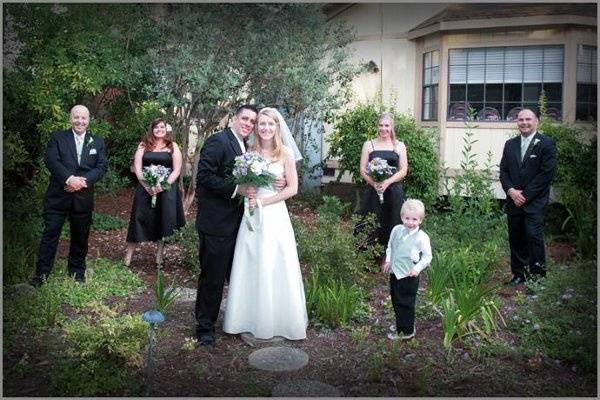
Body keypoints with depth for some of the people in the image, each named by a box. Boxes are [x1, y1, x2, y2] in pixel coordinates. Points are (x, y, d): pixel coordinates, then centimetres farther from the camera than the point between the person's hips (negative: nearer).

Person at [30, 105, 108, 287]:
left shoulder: (97, 142, 9)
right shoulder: (57, 137, 4)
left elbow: (102, 167, 0)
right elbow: (51, 160, -8)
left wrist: (83, 181, -17)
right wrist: (69, 179, -22)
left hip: (83, 197, 2)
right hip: (58, 195, -2)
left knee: (80, 236, 11)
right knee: (50, 233, -1)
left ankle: (77, 272, 26)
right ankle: (41, 274, 7)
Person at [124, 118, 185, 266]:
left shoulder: (172, 146, 5)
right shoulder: (144, 145, 7)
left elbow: (176, 170, -2)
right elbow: (137, 167, 0)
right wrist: (147, 185, -13)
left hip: (166, 189, 0)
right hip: (145, 188, 1)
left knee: (163, 221, 4)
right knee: (139, 220, 0)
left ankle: (159, 255, 16)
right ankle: (128, 257, 5)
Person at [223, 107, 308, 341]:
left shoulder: (285, 153, -2)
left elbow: (292, 189, -5)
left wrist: (263, 201, -11)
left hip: (275, 216, -3)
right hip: (252, 216, 3)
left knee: (275, 269, 3)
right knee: (250, 269, 8)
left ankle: (279, 321, 18)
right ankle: (252, 319, 22)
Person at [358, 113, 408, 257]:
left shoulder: (399, 146, 9)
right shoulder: (369, 145, 9)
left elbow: (403, 171, 1)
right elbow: (363, 170, 3)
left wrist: (387, 182, -15)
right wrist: (374, 183, -15)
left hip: (393, 192, 0)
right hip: (373, 191, 0)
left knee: (392, 226, 0)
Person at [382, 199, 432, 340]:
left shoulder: (422, 237, -17)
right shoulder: (396, 230, -2)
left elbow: (427, 256, -10)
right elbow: (390, 246, 14)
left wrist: (417, 268, -20)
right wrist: (388, 260, 6)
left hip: (409, 275, -6)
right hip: (395, 272, 6)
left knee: (405, 303, 3)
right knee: (396, 300, 20)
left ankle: (407, 331, 20)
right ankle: (400, 324, 40)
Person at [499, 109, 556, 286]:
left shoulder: (546, 143, -2)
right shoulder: (510, 144, 14)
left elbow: (547, 173, -8)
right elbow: (503, 171, 11)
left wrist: (525, 195, -11)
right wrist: (511, 191, -6)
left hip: (535, 202, -5)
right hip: (513, 200, 5)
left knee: (534, 235, -13)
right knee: (516, 238, 6)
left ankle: (537, 274, -3)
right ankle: (519, 274, 15)